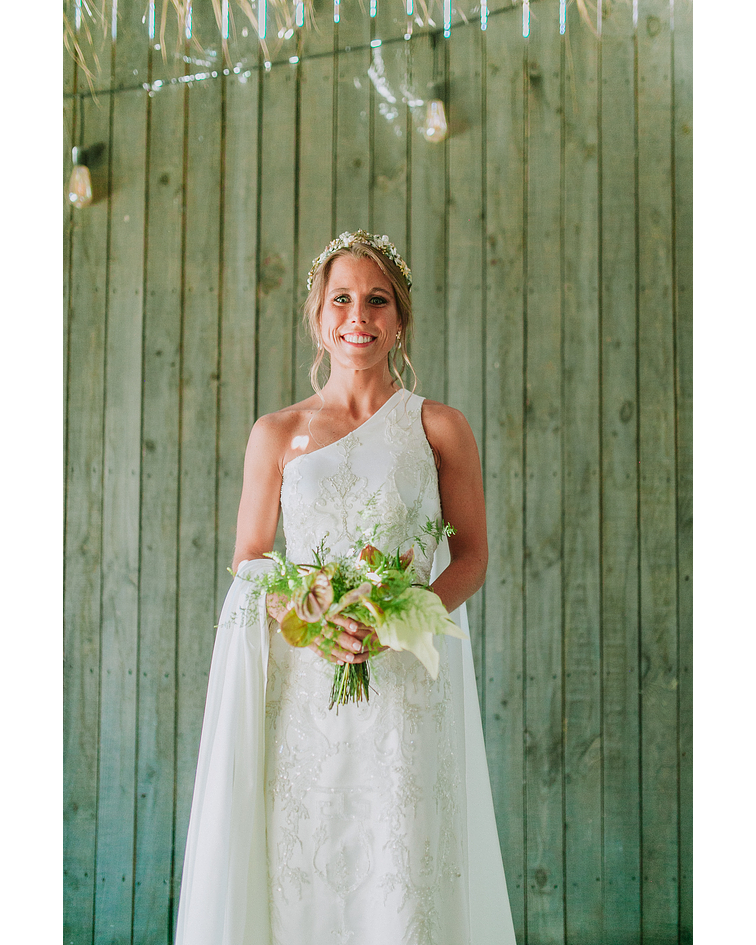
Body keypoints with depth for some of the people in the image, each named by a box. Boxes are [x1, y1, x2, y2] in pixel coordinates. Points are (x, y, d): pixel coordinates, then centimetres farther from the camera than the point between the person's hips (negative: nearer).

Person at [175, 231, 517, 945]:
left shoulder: (438, 428, 7)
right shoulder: (276, 433, 10)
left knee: (402, 876, -5)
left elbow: (471, 556, 5)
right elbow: (247, 560, 11)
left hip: (407, 679, -1)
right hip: (302, 683, 1)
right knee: (298, 870, -1)